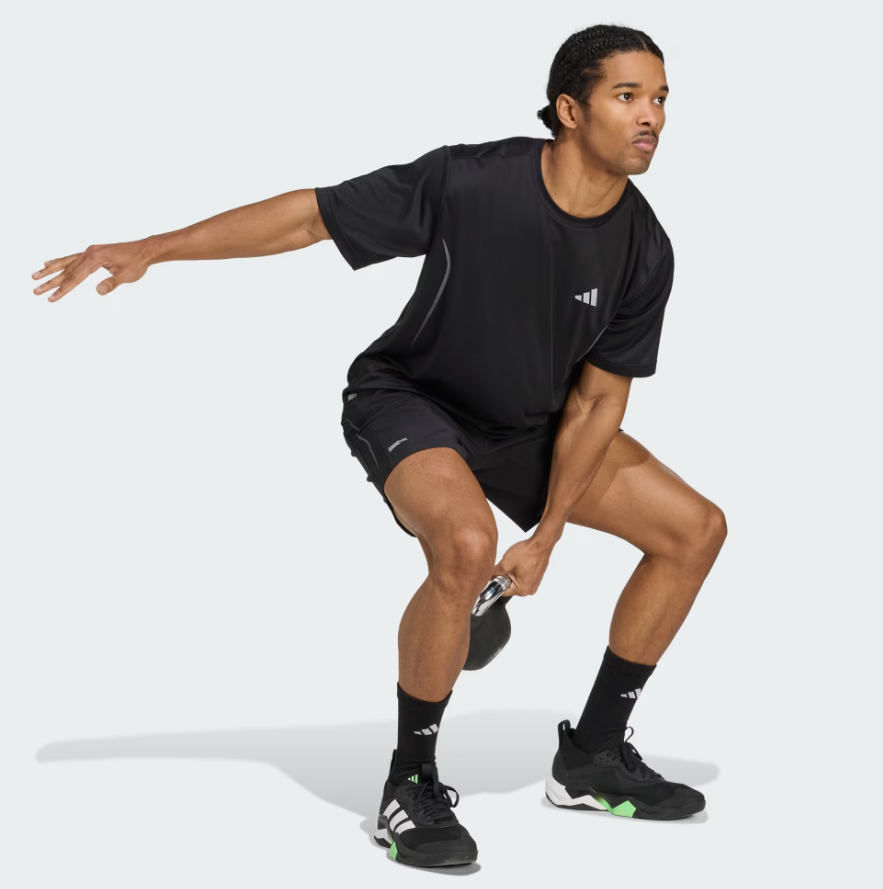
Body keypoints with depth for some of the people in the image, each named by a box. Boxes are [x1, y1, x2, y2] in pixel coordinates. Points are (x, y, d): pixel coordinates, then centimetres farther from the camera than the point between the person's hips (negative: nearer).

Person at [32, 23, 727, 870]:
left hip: (530, 426, 6)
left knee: (695, 529, 1)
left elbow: (596, 400, -7)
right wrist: (149, 249, -21)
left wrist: (548, 533, -12)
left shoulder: (644, 254, -14)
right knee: (465, 542, -37)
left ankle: (592, 756, 14)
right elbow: (311, 214, -20)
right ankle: (410, 787, -18)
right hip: (408, 400, -6)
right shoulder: (469, 182, -28)